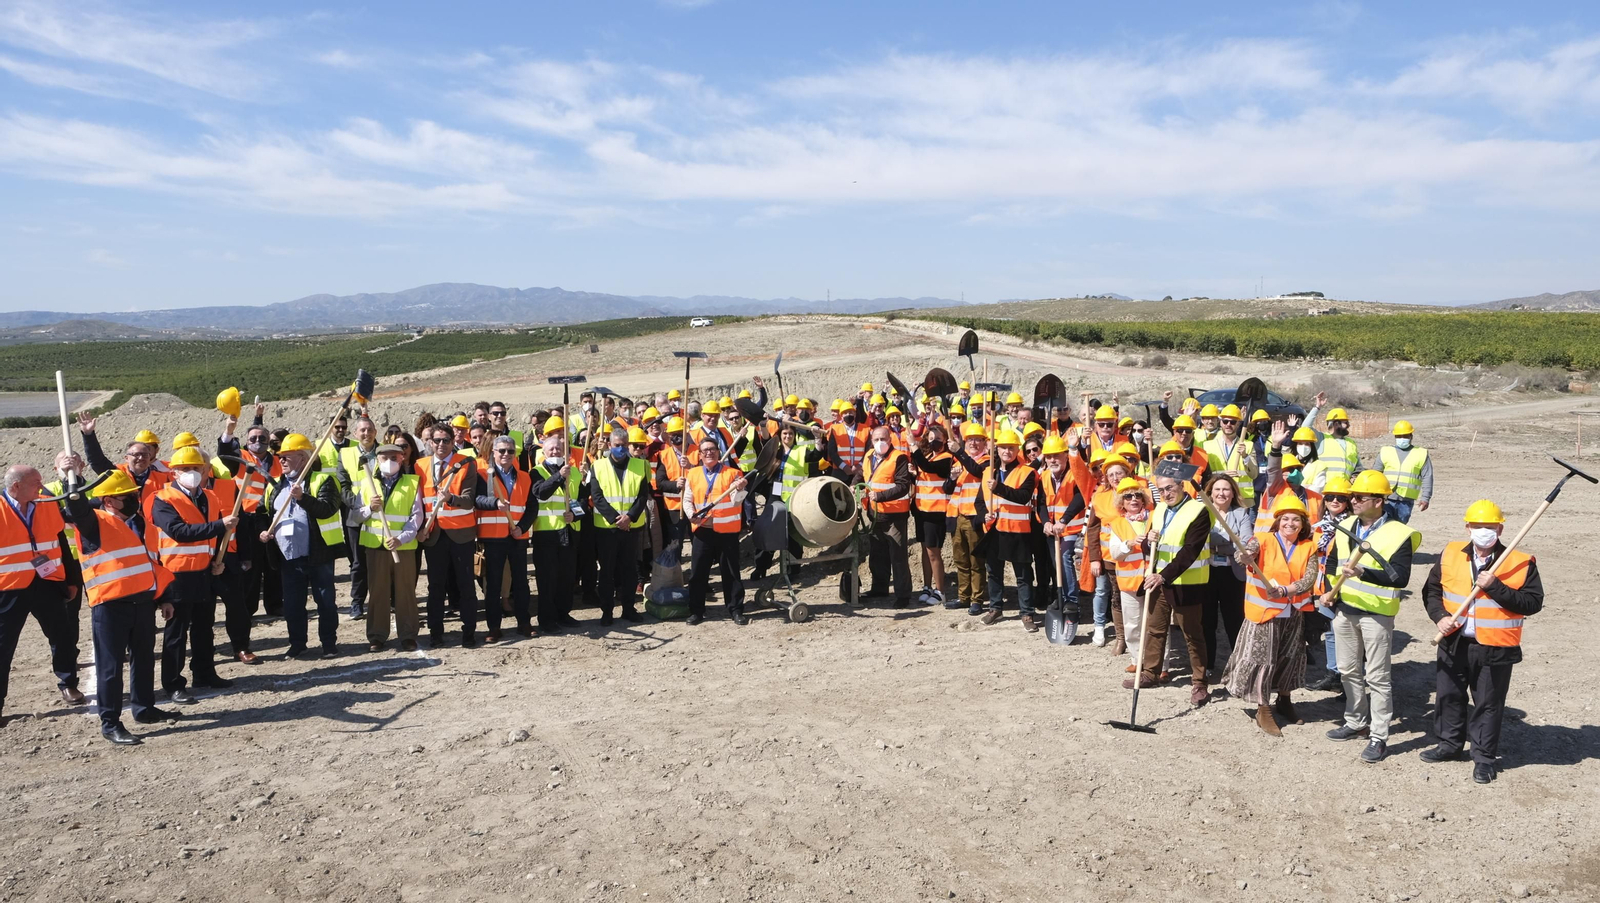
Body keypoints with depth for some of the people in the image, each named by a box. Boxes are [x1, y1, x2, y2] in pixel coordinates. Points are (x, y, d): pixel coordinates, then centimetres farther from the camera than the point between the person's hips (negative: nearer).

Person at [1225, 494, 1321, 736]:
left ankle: (1284, 701, 38)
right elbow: (1247, 551, -30)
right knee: (1263, 659, -2)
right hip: (1264, 612, -4)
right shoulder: (1264, 541, -9)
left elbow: (1309, 578, -12)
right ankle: (1262, 710, 10)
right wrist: (1243, 554, -55)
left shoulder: (1309, 547, 0)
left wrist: (1285, 591, -29)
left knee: (1290, 657, 16)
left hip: (1293, 613, 4)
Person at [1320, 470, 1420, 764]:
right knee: (1349, 671, 17)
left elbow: (1401, 577, -24)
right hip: (1344, 608, 7)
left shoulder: (1398, 534, -15)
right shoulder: (1345, 527, 6)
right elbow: (1332, 562, 20)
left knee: (1377, 677, -1)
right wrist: (1329, 590, 7)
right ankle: (1356, 722, 33)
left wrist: (1363, 573, -34)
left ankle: (1379, 737, 8)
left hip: (1376, 613, -7)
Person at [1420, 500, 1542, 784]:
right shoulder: (1450, 555, 1)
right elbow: (1431, 590, 9)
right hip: (1453, 643, 4)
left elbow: (1533, 603, -15)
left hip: (1494, 650, -4)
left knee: (1488, 704, 8)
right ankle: (1450, 744, 36)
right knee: (1448, 696, 17)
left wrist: (1495, 586, -23)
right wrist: (1440, 616, -8)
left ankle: (1484, 757, 23)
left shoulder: (1521, 563, -9)